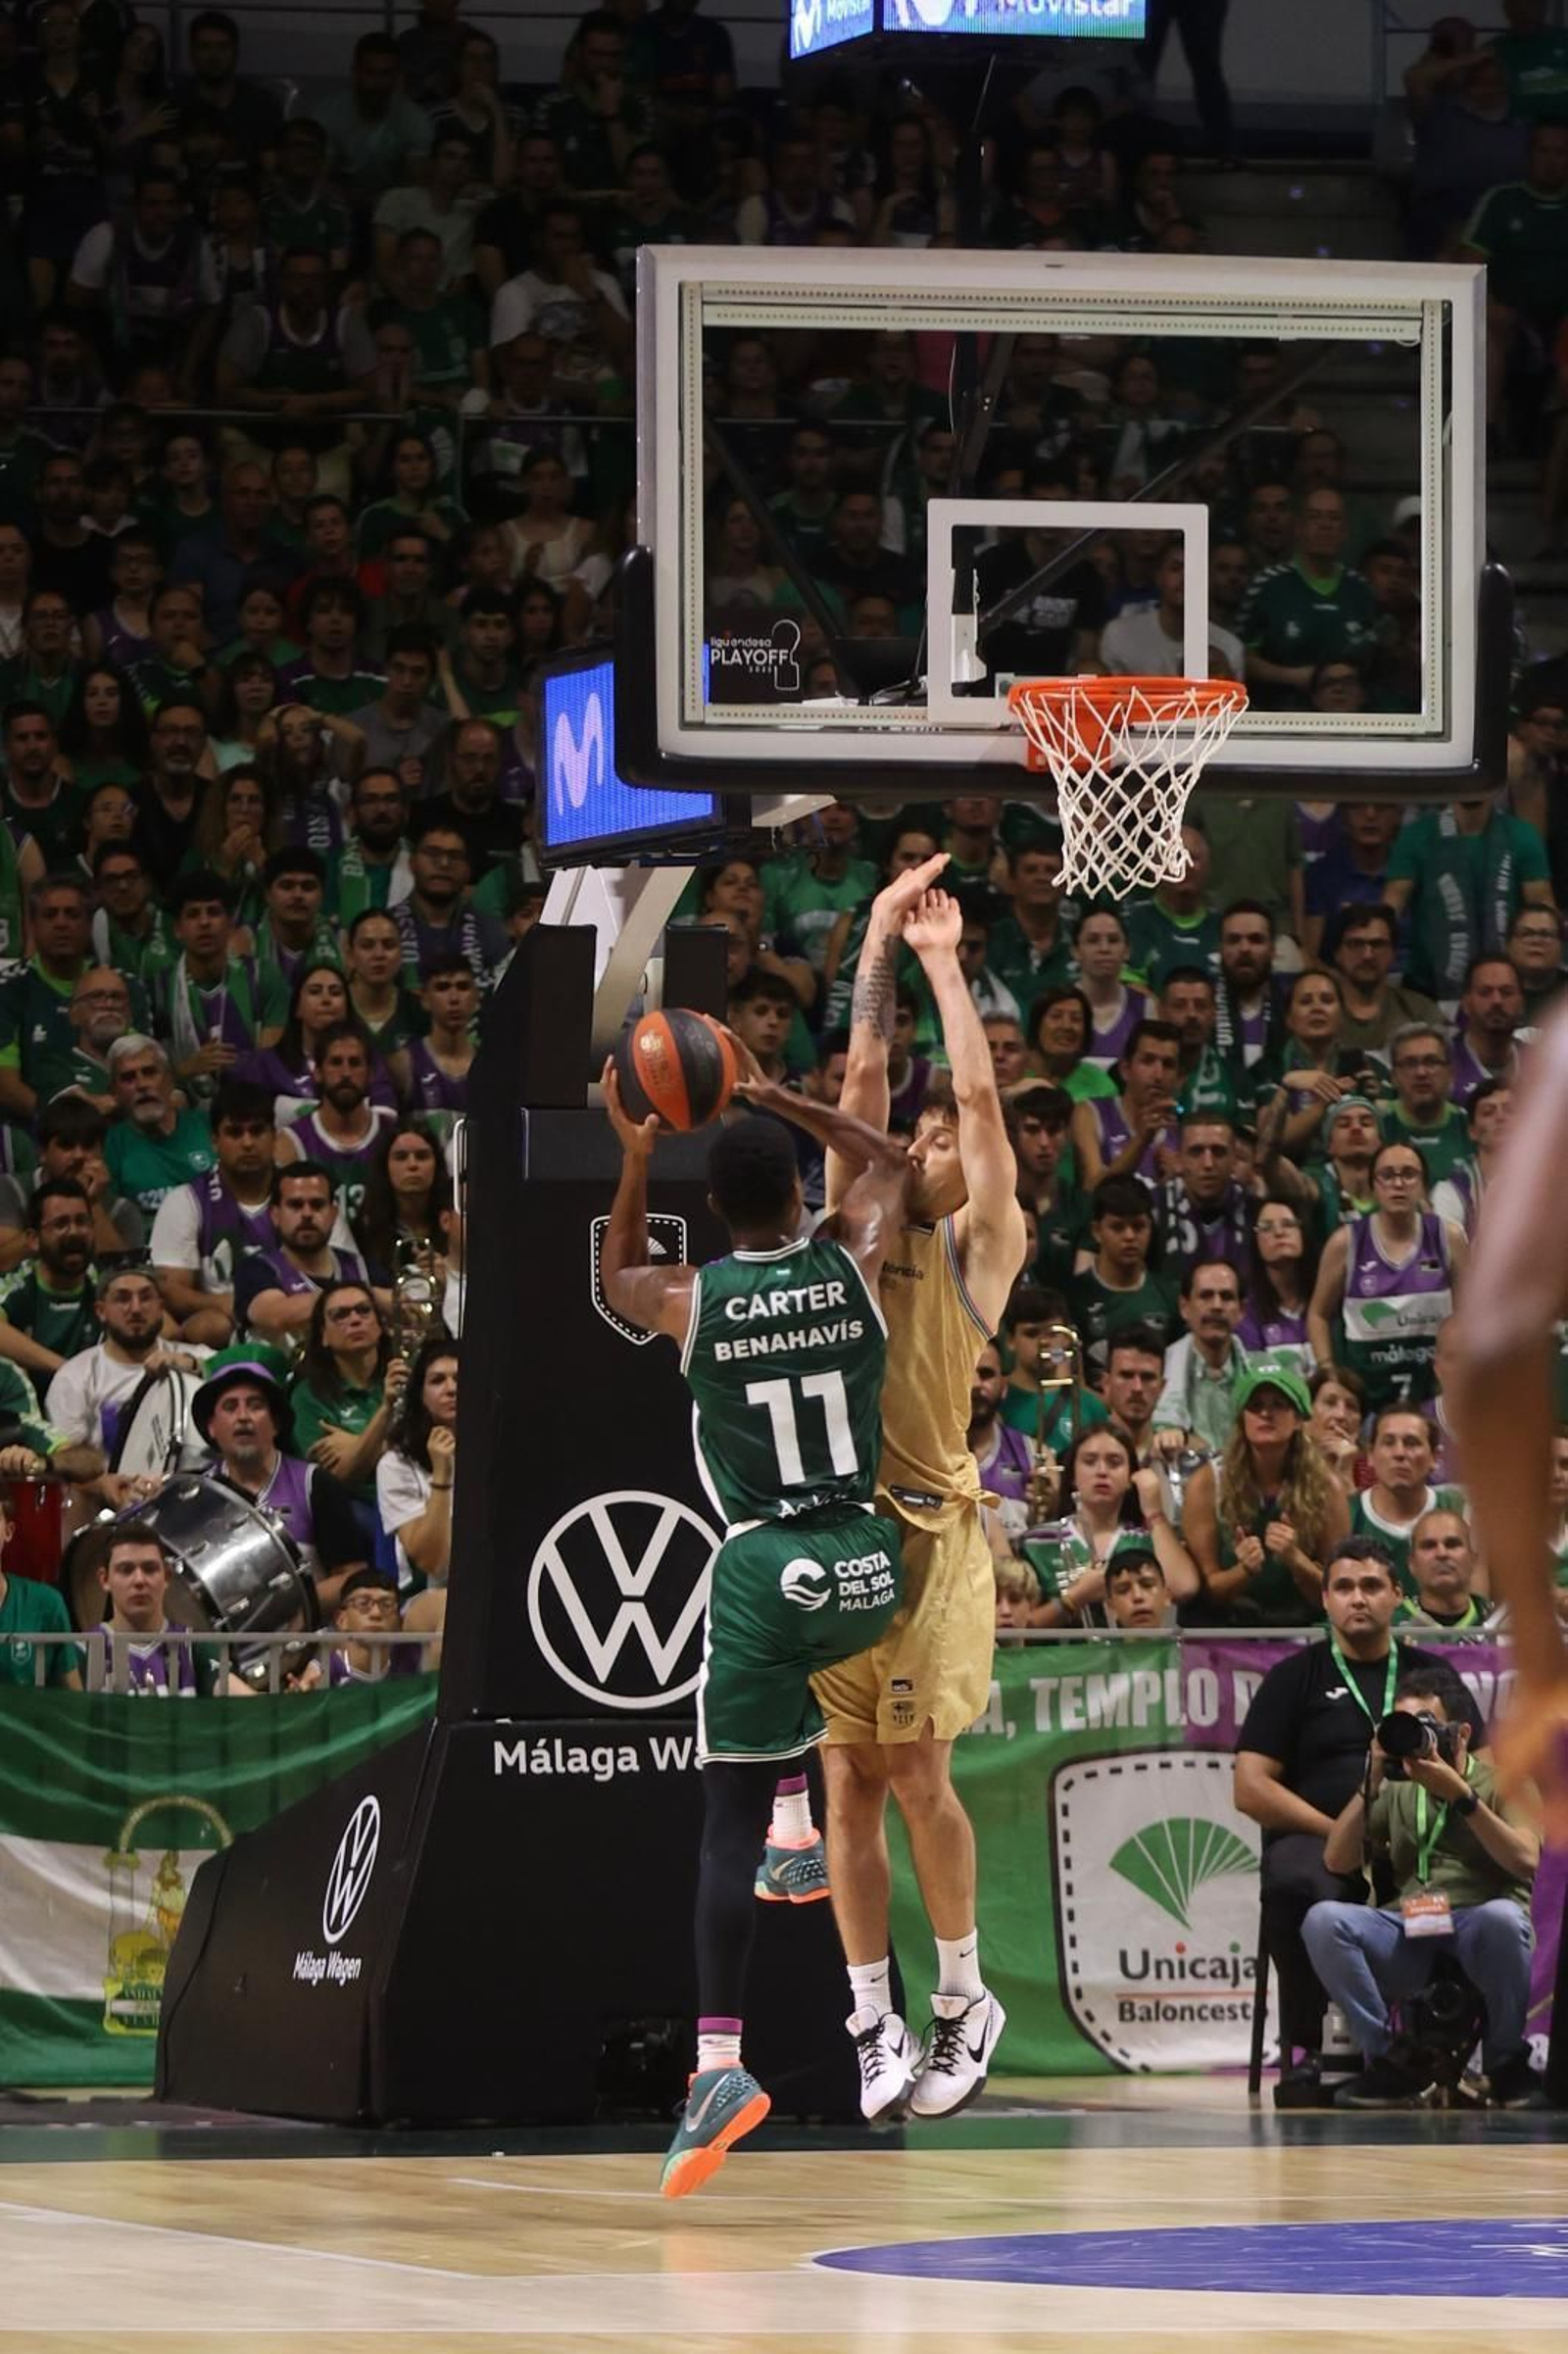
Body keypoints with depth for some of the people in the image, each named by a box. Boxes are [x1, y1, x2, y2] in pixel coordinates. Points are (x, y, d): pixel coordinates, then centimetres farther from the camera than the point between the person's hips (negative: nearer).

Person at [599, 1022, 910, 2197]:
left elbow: (617, 1280, 24)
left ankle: (720, 2058, -13)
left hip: (763, 1568, -2)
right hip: (869, 1565, 2)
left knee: (730, 1821, -2)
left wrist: (636, 1156, 27)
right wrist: (775, 1097, 28)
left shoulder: (690, 1300, -2)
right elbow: (888, 1159, 24)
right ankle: (802, 1812, 27)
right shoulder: (855, 1264, 1)